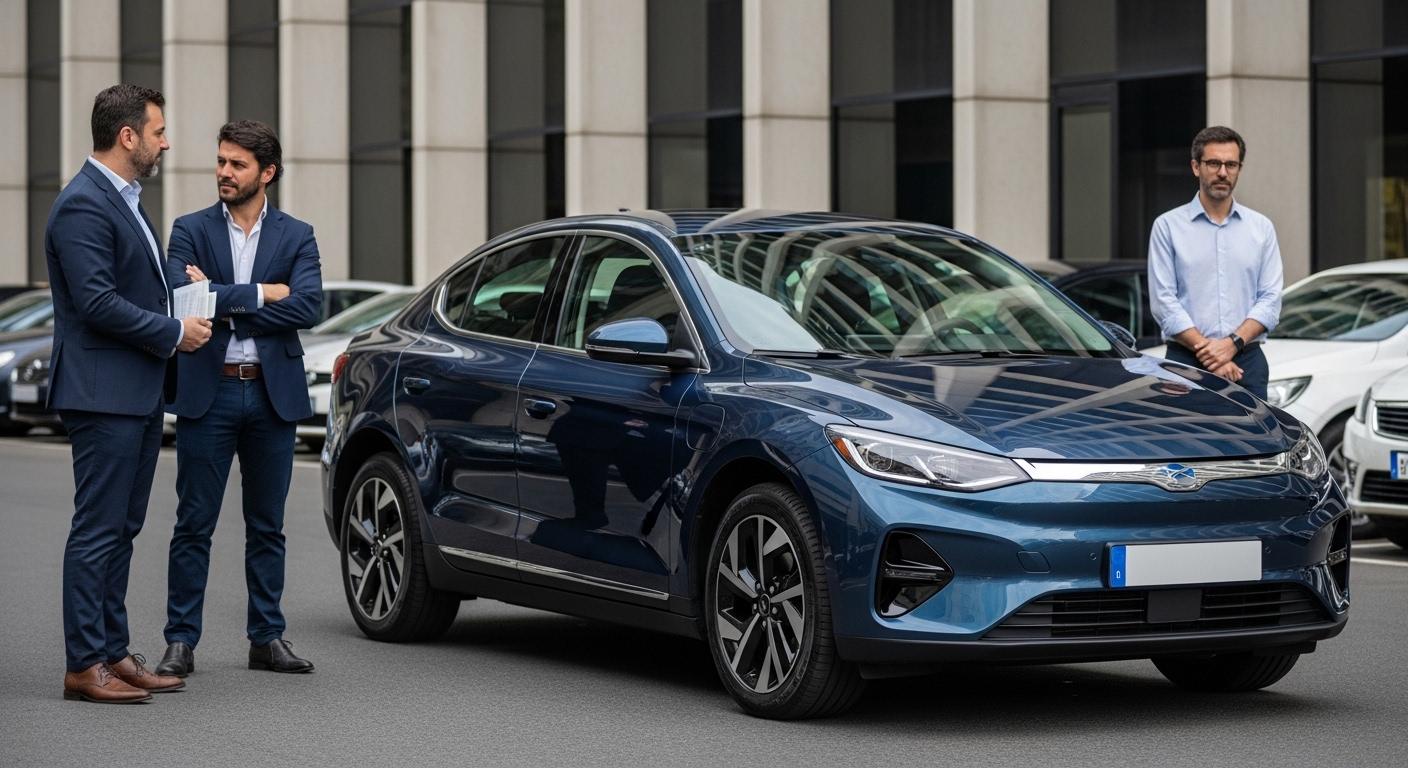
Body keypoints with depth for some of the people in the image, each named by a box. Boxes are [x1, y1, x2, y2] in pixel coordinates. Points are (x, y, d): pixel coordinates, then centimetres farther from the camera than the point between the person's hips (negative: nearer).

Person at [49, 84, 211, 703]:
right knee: (98, 530, -7)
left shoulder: (124, 200, 17)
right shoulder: (82, 206, -15)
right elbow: (96, 303, -22)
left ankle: (112, 652, 18)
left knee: (121, 529, 12)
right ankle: (84, 664, -4)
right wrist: (174, 334, -14)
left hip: (139, 394, 10)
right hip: (104, 394, -10)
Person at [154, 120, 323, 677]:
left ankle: (267, 637, 17)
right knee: (194, 524, 0)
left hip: (273, 394, 2)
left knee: (268, 526, 9)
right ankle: (181, 641, 4)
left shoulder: (296, 237, 6)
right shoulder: (191, 231, 3)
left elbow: (308, 307, -10)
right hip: (208, 392, -1)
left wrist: (223, 300, -12)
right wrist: (261, 295, -13)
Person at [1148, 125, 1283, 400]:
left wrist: (1233, 343, -11)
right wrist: (1205, 349, -12)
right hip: (1186, 361, -2)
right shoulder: (1168, 226, 5)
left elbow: (1270, 299, 5)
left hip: (1247, 360, 2)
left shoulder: (1261, 228, 12)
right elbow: (1164, 301, -3)